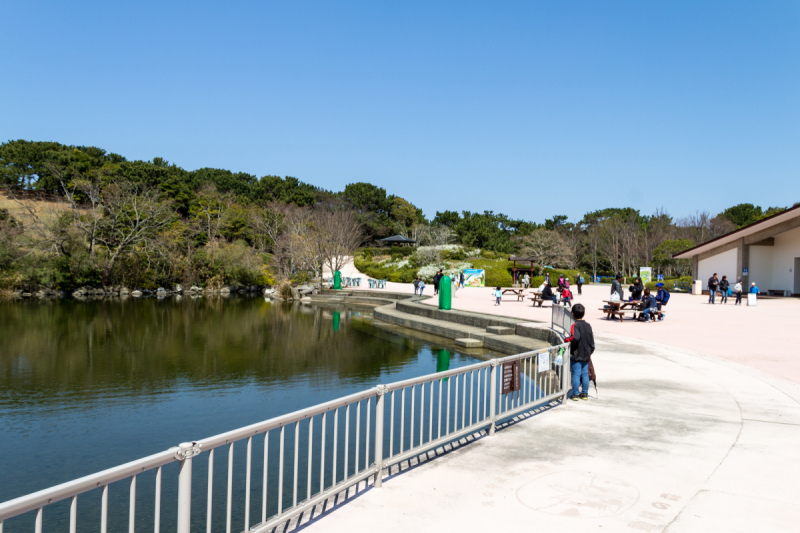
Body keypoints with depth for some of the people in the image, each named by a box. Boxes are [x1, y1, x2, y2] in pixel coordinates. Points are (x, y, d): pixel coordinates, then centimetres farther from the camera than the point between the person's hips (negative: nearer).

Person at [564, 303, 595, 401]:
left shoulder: (575, 325, -13)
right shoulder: (588, 325, 7)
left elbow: (575, 337, -30)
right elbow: (592, 341, 12)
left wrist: (567, 339, -13)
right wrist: (590, 352, 20)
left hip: (576, 355, -6)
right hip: (586, 355, 6)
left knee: (576, 374, -1)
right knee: (585, 374, 10)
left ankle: (575, 394, 3)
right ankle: (585, 393, 17)